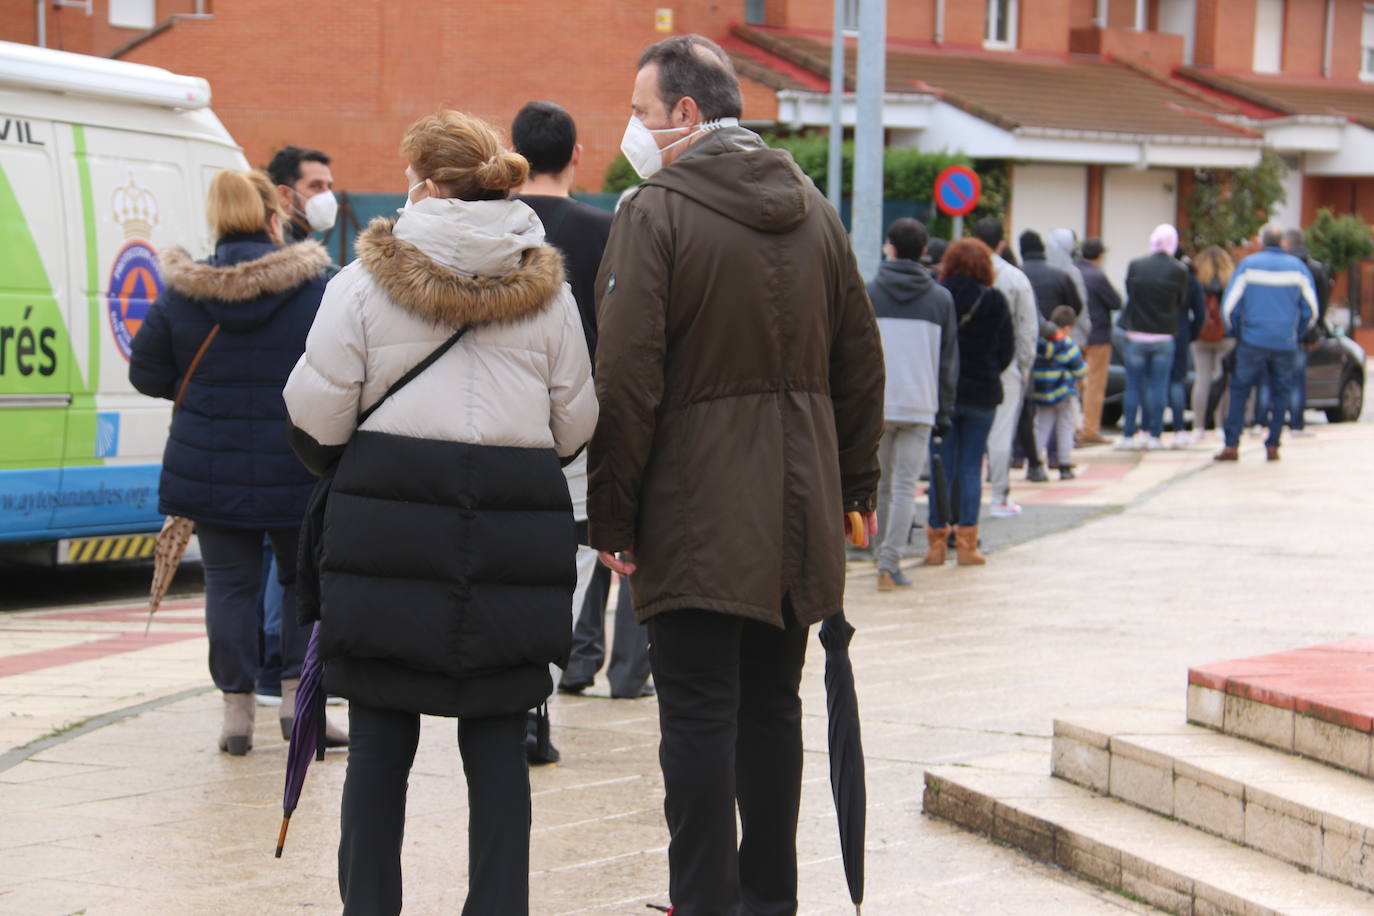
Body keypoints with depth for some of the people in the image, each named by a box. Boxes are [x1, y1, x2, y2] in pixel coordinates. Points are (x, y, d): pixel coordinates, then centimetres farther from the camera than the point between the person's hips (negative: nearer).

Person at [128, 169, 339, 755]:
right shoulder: (316, 290, -9)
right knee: (306, 578, 14)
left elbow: (146, 372, 2)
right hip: (294, 470, -1)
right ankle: (297, 697, 10)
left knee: (229, 583, 9)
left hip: (208, 465, 1)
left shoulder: (180, 294, -3)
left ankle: (236, 712, 10)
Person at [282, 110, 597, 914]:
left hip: (389, 521, -2)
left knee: (381, 734, 6)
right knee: (498, 739, 6)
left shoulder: (366, 282, -2)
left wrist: (341, 469, 19)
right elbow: (576, 425, 8)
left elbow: (316, 421, -3)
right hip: (514, 534, 2)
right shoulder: (548, 290, 6)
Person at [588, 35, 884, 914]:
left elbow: (626, 379, -14)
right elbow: (861, 366, 13)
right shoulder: (813, 209, 10)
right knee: (772, 709, 14)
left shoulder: (656, 214, -10)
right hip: (797, 513, 6)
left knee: (699, 719, -2)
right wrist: (853, 488, 20)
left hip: (697, 519, -6)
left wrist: (612, 518, -9)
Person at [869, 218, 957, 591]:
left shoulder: (867, 294, 0)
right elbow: (949, 360, 8)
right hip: (920, 406, 0)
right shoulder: (940, 298, 5)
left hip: (874, 406, 0)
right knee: (905, 487, -1)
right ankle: (890, 561, -14)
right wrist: (944, 411, 13)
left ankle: (887, 559, 22)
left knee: (882, 486, 14)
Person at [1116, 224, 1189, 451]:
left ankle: (1128, 435, 6)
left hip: (1137, 336, 0)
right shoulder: (1179, 270, -8)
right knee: (1158, 387, 6)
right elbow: (1181, 301, 3)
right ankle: (1154, 435, 6)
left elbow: (1128, 293, 4)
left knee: (1133, 387, 7)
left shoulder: (1135, 266, -6)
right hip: (1164, 336, 0)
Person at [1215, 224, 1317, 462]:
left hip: (1253, 342, -1)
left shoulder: (1248, 264, 0)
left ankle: (1232, 446, 0)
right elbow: (1311, 309, 5)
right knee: (1280, 394, 11)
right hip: (1286, 345, 1)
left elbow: (1229, 306, -1)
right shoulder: (1297, 267, 4)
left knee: (1239, 391, 6)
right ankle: (1272, 445, 7)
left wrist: (1236, 333, 14)